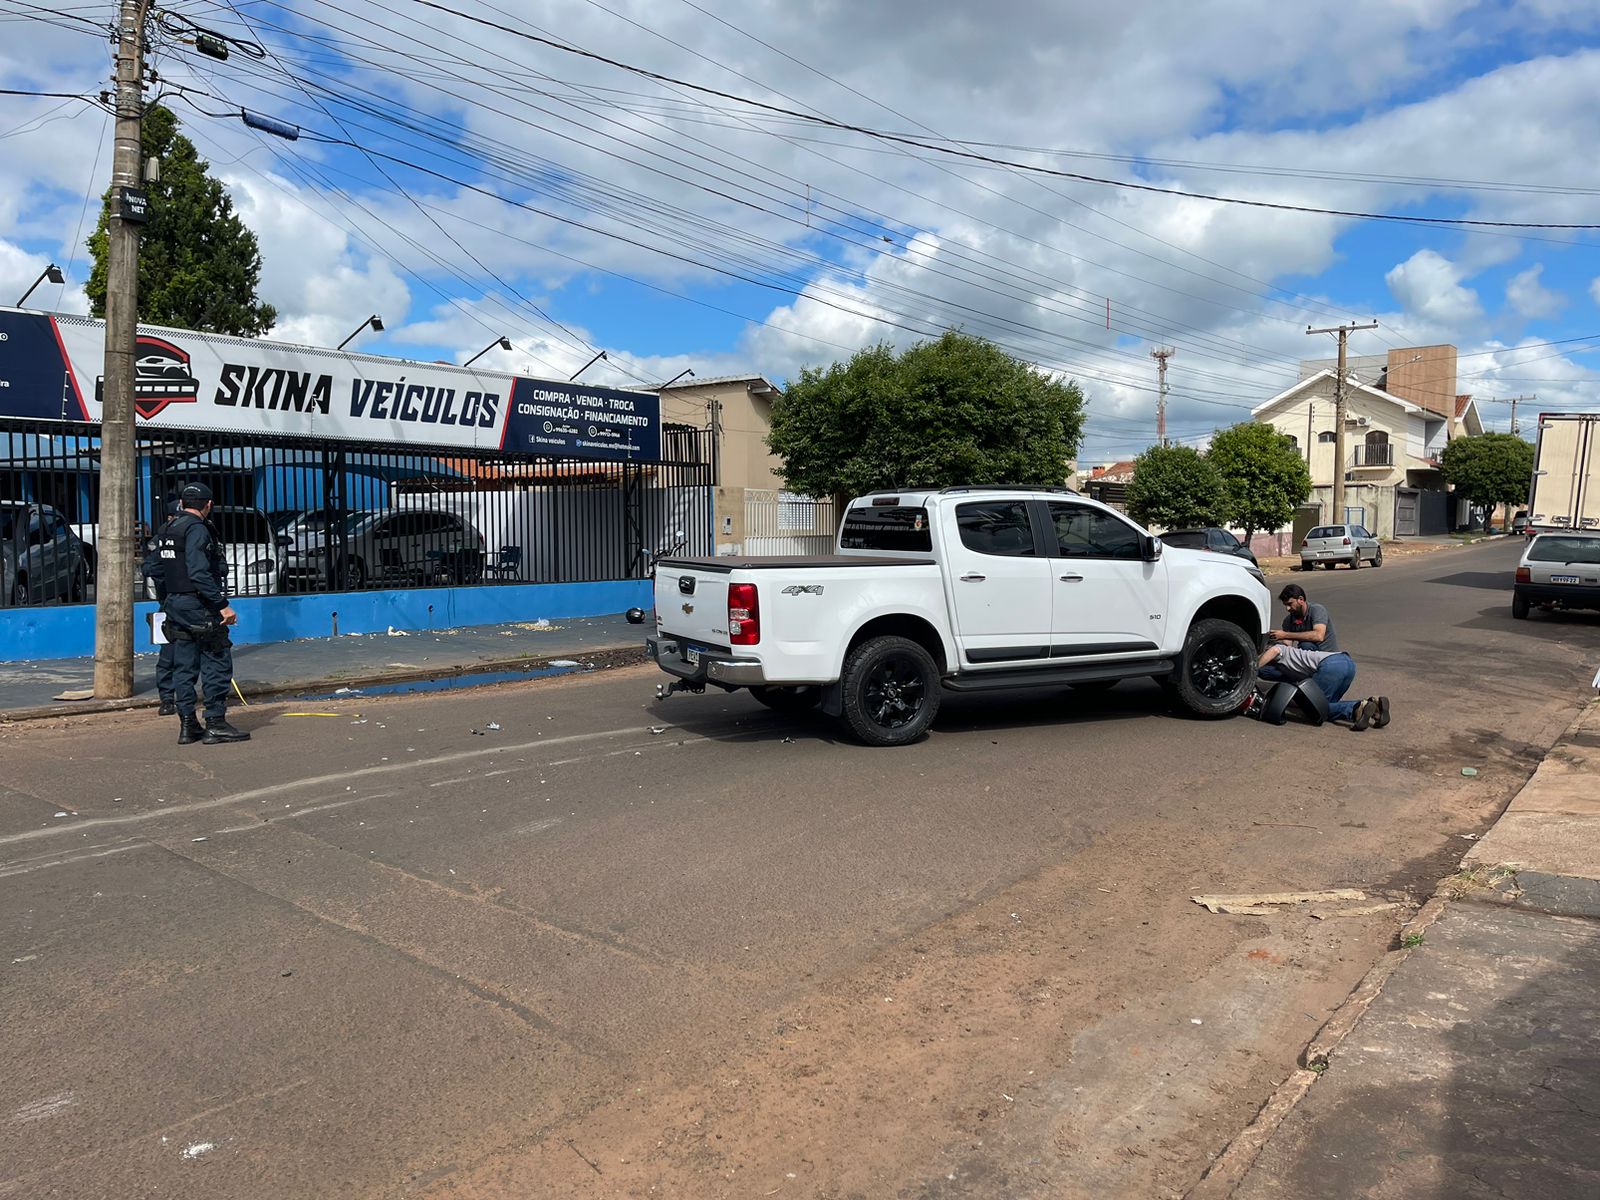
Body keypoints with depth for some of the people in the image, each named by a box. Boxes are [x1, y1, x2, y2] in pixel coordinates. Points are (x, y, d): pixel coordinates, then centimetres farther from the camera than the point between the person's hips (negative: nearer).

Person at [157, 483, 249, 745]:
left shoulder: (167, 530, 15)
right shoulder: (197, 528, -13)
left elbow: (161, 573, 19)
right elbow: (199, 573, -23)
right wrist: (223, 605, -22)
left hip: (175, 605, 9)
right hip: (199, 605, -9)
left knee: (184, 665, 11)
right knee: (217, 663, -3)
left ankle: (187, 725, 14)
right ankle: (216, 723, -3)